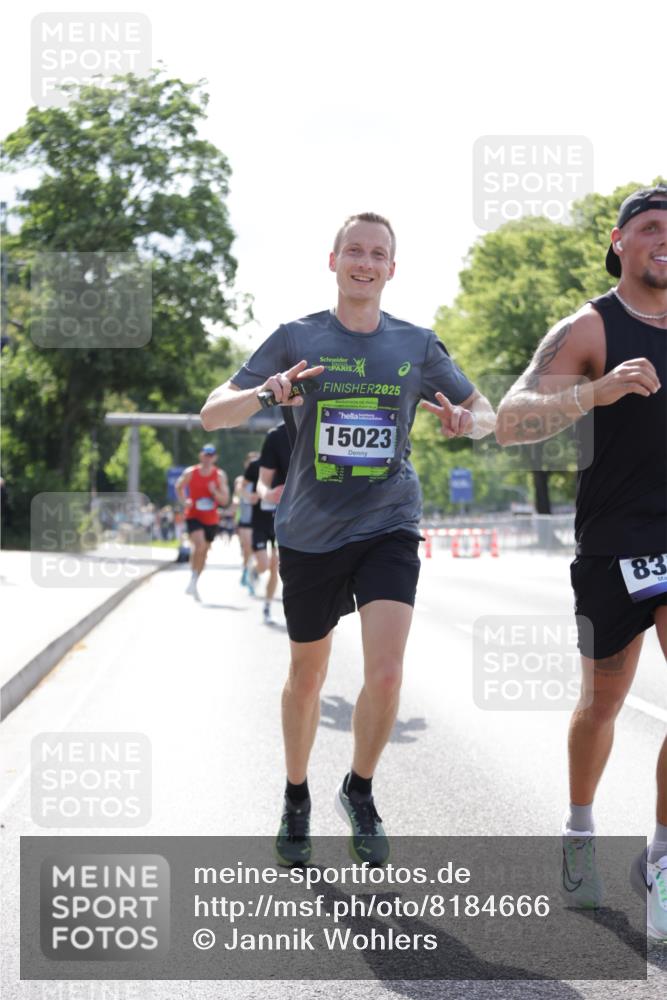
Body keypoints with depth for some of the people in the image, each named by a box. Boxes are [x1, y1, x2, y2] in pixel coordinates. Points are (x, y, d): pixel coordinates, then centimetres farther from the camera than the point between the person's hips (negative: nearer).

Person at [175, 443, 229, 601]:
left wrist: (214, 492, -23)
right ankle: (193, 579, -14)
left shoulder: (220, 475, -3)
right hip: (193, 516, -3)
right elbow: (179, 487, 13)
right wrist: (185, 501, -5)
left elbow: (225, 501, -4)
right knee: (199, 545, -27)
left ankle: (194, 584, 30)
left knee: (203, 553, 13)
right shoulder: (190, 473, -5)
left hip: (211, 520, 3)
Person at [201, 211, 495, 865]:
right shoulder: (296, 339, -2)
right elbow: (212, 415, -6)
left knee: (385, 674, -14)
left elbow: (487, 414, 13)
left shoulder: (417, 346, 3)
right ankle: (296, 800, 33)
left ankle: (359, 792, 11)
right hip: (310, 535, 0)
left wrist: (467, 420, -12)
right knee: (307, 676, 11)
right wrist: (265, 393, -27)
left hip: (389, 528, 0)